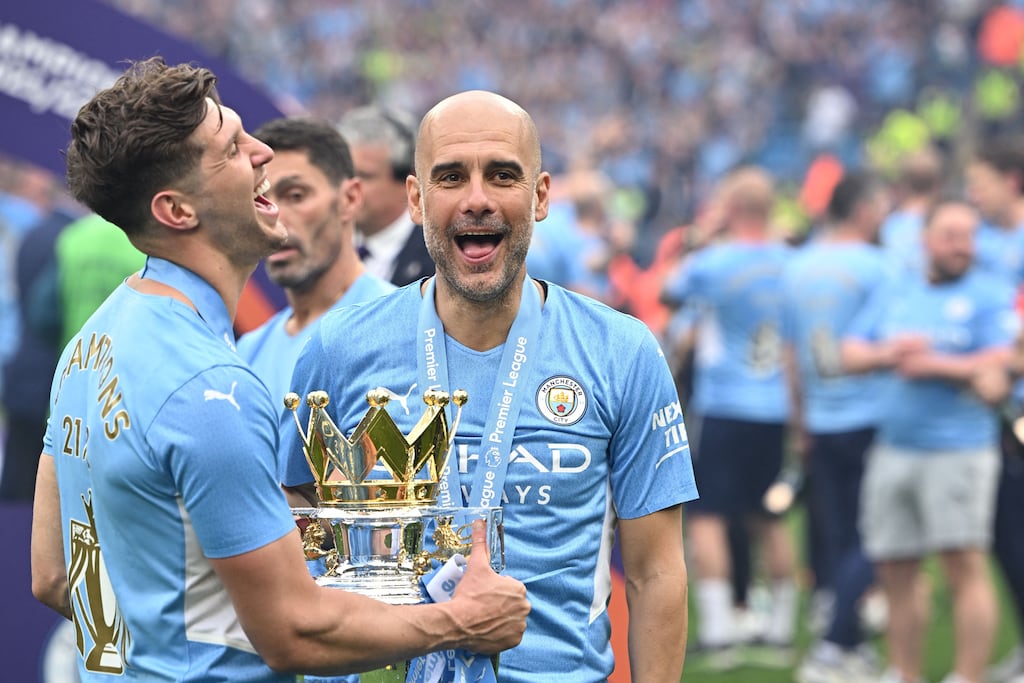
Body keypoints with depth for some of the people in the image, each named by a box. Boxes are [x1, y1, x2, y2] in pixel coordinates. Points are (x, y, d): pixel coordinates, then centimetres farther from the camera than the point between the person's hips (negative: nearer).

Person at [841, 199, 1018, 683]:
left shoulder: (990, 295, 2)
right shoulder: (893, 298, 18)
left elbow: (997, 364, -10)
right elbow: (849, 355, 12)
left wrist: (932, 365, -11)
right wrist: (888, 353, -7)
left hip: (959, 448, -5)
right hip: (893, 449, 5)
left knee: (965, 565, -12)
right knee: (896, 570, 9)